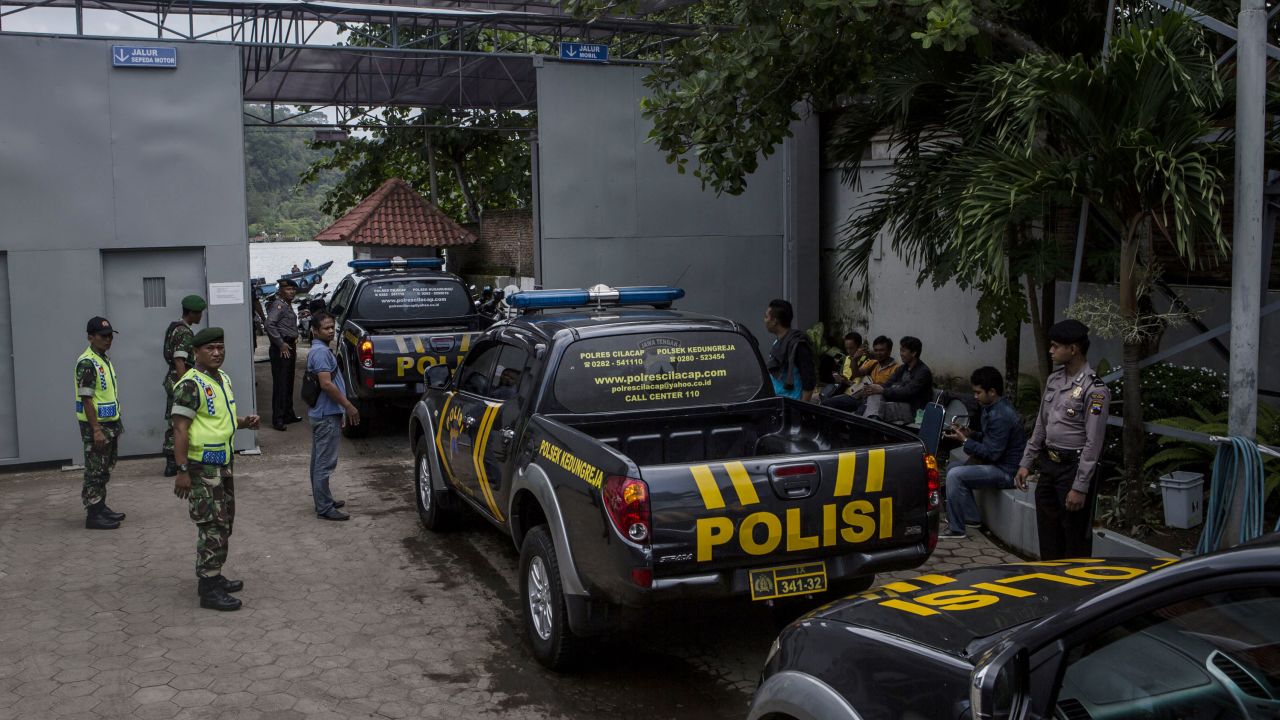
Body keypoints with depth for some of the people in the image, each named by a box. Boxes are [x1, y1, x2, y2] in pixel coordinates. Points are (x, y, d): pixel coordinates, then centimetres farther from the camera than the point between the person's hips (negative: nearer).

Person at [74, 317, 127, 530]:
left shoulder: (105, 360, 12)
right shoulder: (86, 363, -17)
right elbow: (86, 399, -20)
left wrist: (117, 423, 19)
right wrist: (96, 430, -23)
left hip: (110, 424, 9)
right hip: (96, 425, -9)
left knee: (105, 469, 16)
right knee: (95, 471, -4)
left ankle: (101, 508, 25)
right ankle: (93, 515, 1)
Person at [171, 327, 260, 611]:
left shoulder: (222, 378, 12)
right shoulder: (190, 385, -17)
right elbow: (180, 430, -20)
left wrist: (244, 421, 6)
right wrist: (182, 471, -23)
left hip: (224, 462, 10)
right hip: (202, 466, -9)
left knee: (224, 523, 17)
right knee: (212, 525, -8)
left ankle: (211, 575, 29)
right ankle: (209, 589, -3)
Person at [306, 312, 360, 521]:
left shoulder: (321, 350, 15)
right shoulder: (321, 352, -17)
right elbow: (326, 384, -23)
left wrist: (342, 409, 22)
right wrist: (349, 406, -18)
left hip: (323, 414, 11)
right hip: (327, 415, -11)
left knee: (320, 461, 16)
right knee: (325, 462, -7)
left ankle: (322, 500, 26)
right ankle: (324, 508, -4)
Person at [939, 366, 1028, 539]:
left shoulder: (1001, 416, -24)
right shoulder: (993, 408, 8)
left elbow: (992, 454, -23)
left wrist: (965, 440, -17)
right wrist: (970, 434, 3)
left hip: (1006, 471, -11)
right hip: (997, 464, 11)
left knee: (954, 475, -20)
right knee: (952, 467, 16)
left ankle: (956, 528, -13)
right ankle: (971, 516, 19)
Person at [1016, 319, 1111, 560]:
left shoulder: (1094, 390, -16)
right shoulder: (1053, 380, 8)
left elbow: (1093, 443, -17)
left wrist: (1080, 487, -19)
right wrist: (1026, 463, 14)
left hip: (1074, 467, -8)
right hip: (1048, 465, 8)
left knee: (1075, 542, 1)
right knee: (1047, 536, 16)